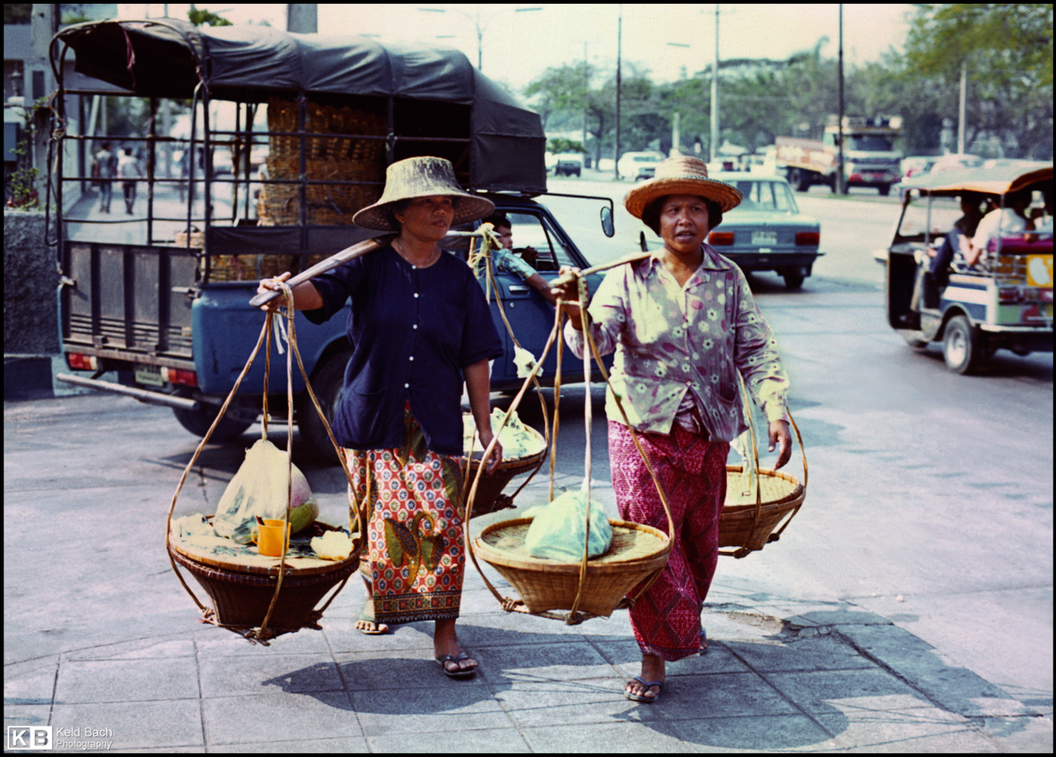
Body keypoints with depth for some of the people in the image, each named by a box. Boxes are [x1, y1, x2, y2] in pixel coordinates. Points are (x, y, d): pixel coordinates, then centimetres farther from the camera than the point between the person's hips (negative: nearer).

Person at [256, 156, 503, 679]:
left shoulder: (459, 279, 5)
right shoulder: (371, 267, -1)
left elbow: (475, 359, 7)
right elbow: (322, 290, -19)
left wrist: (486, 428, 4)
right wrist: (285, 291, -42)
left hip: (435, 425, 1)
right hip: (372, 418, 0)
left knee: (441, 523, -7)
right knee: (378, 521, 10)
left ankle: (445, 634, 1)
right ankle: (380, 599, 36)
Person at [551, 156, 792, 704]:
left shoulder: (729, 278, 3)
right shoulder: (630, 276, -4)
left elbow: (755, 349, 1)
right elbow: (596, 340, -15)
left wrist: (775, 411, -13)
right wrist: (578, 317, -38)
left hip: (710, 434, 3)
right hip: (644, 429, -3)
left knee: (700, 540, 14)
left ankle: (686, 623, 42)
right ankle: (655, 656, 7)